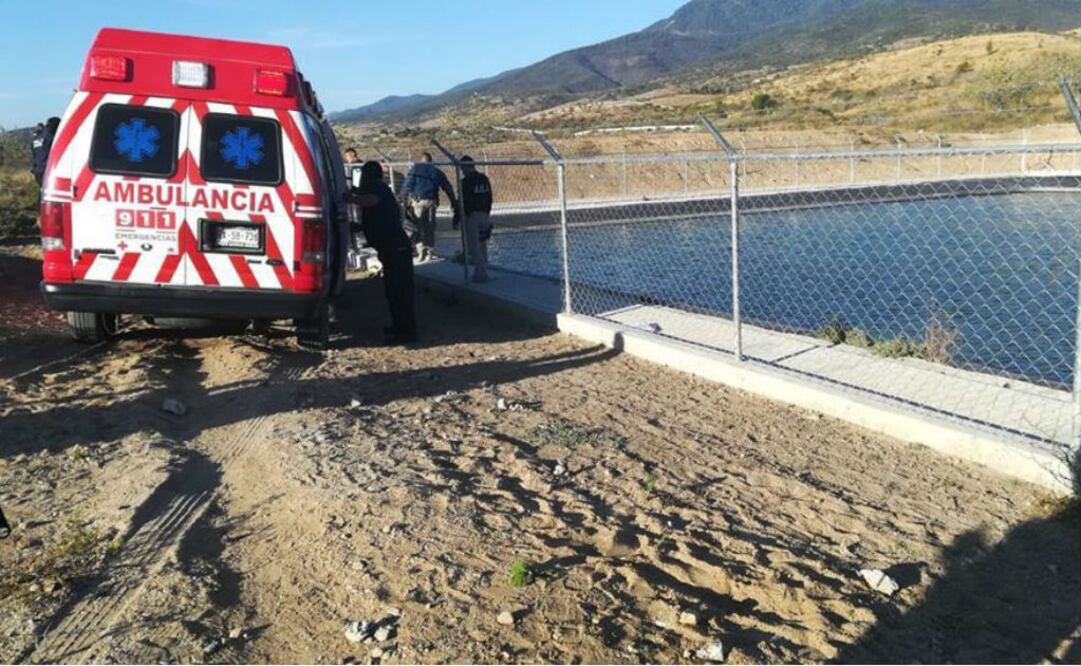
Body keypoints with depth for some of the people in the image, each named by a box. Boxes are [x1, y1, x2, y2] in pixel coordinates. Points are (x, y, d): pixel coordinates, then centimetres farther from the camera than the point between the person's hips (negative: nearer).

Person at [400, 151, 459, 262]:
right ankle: (430, 252, 8)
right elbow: (448, 188, 19)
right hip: (431, 202, 2)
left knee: (419, 227, 1)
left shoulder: (414, 169, 12)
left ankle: (421, 250, -10)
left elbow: (407, 185, -1)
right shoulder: (437, 171, 19)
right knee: (430, 227, 10)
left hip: (417, 200, -2)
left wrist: (405, 200, -1)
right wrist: (454, 203, 24)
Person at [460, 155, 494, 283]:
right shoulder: (485, 179, 9)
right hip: (485, 216, 7)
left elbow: (462, 202, -13)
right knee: (482, 246, 14)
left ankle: (481, 273, -6)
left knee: (473, 247, -2)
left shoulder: (466, 182, -12)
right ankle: (482, 271, 19)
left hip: (471, 216, -7)